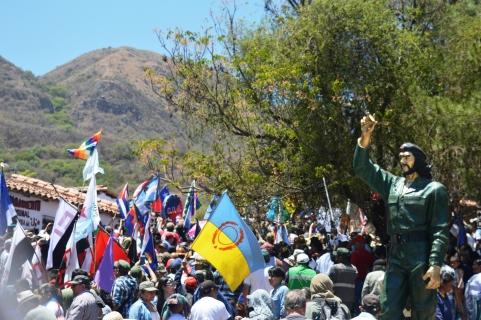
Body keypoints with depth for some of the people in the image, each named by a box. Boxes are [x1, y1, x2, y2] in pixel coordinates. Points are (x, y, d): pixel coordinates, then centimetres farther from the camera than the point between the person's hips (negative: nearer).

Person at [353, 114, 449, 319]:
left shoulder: (434, 189, 0)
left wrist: (436, 265, -16)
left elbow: (440, 230, -7)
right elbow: (362, 168, 11)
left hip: (422, 259, -5)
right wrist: (365, 138, -4)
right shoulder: (392, 184, 15)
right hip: (395, 257, 5)